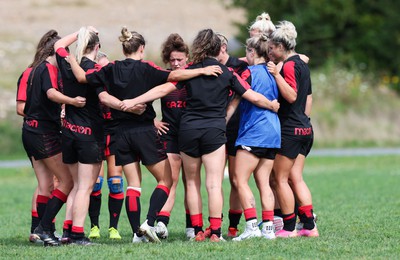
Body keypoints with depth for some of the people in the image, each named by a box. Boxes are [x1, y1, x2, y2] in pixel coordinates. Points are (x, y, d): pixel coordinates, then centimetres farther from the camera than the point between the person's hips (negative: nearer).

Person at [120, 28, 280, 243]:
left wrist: (133, 101, -2)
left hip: (188, 130, 2)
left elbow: (163, 89, -5)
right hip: (214, 131, -1)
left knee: (192, 183, 13)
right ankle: (215, 232, -12)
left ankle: (197, 231, 11)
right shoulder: (227, 73, 2)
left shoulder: (189, 71, 3)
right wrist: (273, 106, 22)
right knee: (214, 184, -4)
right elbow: (254, 98, 3)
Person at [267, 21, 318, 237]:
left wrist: (276, 74, -23)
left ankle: (288, 228, 1)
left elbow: (291, 96, -23)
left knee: (280, 179, -1)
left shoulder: (289, 66, -14)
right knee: (296, 178, 11)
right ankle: (309, 226, 6)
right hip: (305, 128, 9)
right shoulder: (301, 64, 14)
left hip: (290, 129, -9)